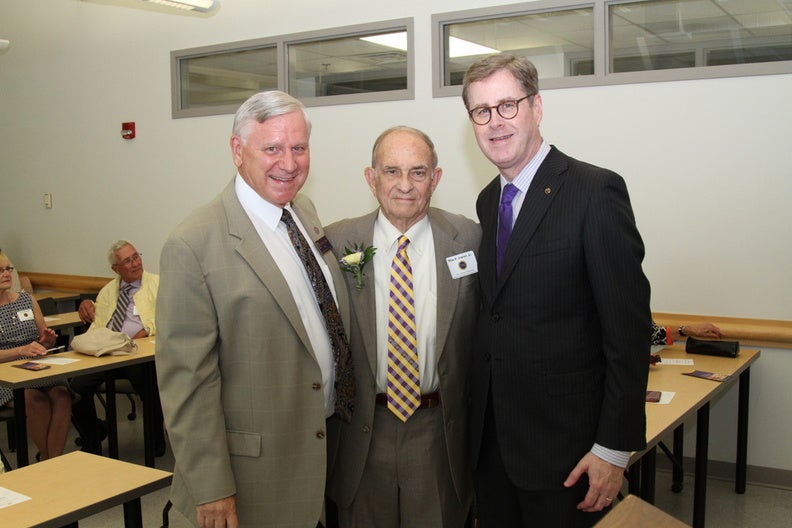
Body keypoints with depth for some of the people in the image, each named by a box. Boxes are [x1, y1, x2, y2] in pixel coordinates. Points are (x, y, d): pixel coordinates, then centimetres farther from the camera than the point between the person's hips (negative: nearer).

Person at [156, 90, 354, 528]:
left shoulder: (306, 213, 5)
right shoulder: (193, 246, -18)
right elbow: (186, 381, -17)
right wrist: (211, 490, -17)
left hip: (327, 441, 7)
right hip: (256, 472, -6)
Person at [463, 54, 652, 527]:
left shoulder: (597, 191, -14)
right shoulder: (488, 201, 9)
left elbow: (628, 327, -16)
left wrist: (614, 448, -17)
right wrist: (479, 417, 10)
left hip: (564, 444, -6)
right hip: (492, 437, 6)